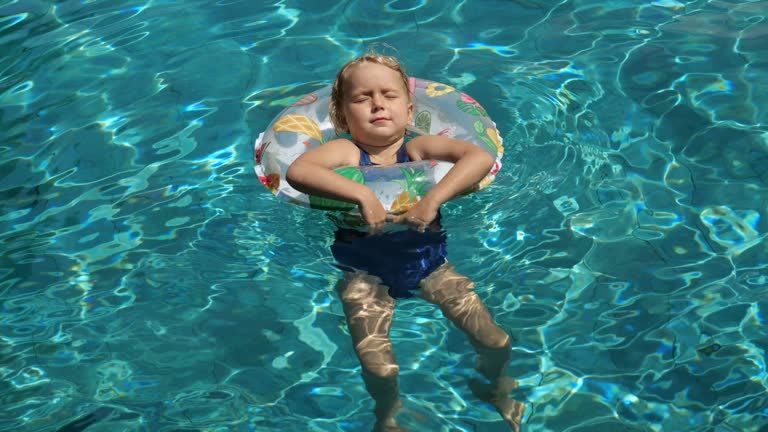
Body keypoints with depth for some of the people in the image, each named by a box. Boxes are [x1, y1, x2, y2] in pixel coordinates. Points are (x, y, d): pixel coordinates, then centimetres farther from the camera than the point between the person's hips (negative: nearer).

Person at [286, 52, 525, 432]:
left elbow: (480, 157, -25)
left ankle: (494, 385, 35)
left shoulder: (418, 147, -9)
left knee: (497, 345, -2)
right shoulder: (345, 151, -12)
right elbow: (296, 171, -32)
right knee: (379, 371, -17)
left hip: (427, 258, 2)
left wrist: (432, 199, -38)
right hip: (365, 269, -1)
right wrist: (362, 194, -39)